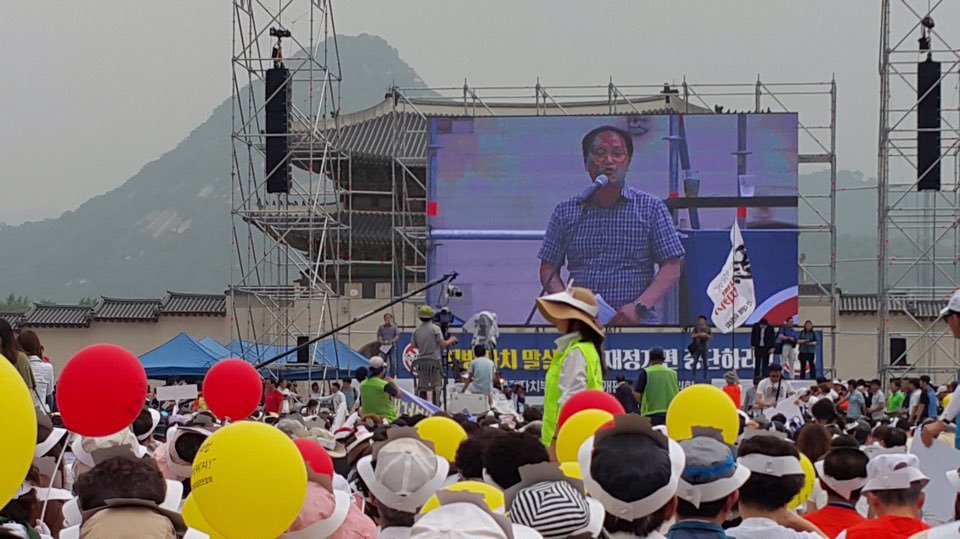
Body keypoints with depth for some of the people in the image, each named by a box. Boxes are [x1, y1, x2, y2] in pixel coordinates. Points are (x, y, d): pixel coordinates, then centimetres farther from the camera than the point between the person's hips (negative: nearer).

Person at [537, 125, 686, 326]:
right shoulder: (566, 211, 13)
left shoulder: (651, 208, 7)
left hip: (637, 325, -2)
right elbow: (548, 269, 14)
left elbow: (672, 269, 3)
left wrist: (639, 306, -12)